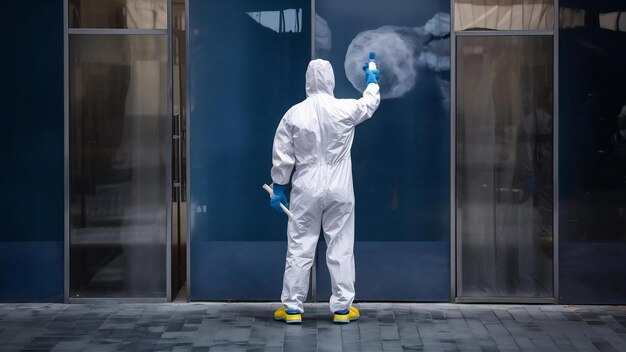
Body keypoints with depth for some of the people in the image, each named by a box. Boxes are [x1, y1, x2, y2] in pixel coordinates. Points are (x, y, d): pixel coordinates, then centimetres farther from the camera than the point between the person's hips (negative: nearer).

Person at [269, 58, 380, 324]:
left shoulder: (294, 114, -5)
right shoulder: (345, 110, -5)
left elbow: (282, 157, -2)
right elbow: (370, 102, 18)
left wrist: (279, 187, 10)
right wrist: (372, 80, 37)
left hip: (306, 191, 0)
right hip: (339, 191, 0)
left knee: (299, 248, 5)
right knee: (340, 248, 7)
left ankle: (292, 307, 9)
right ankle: (342, 307, 11)